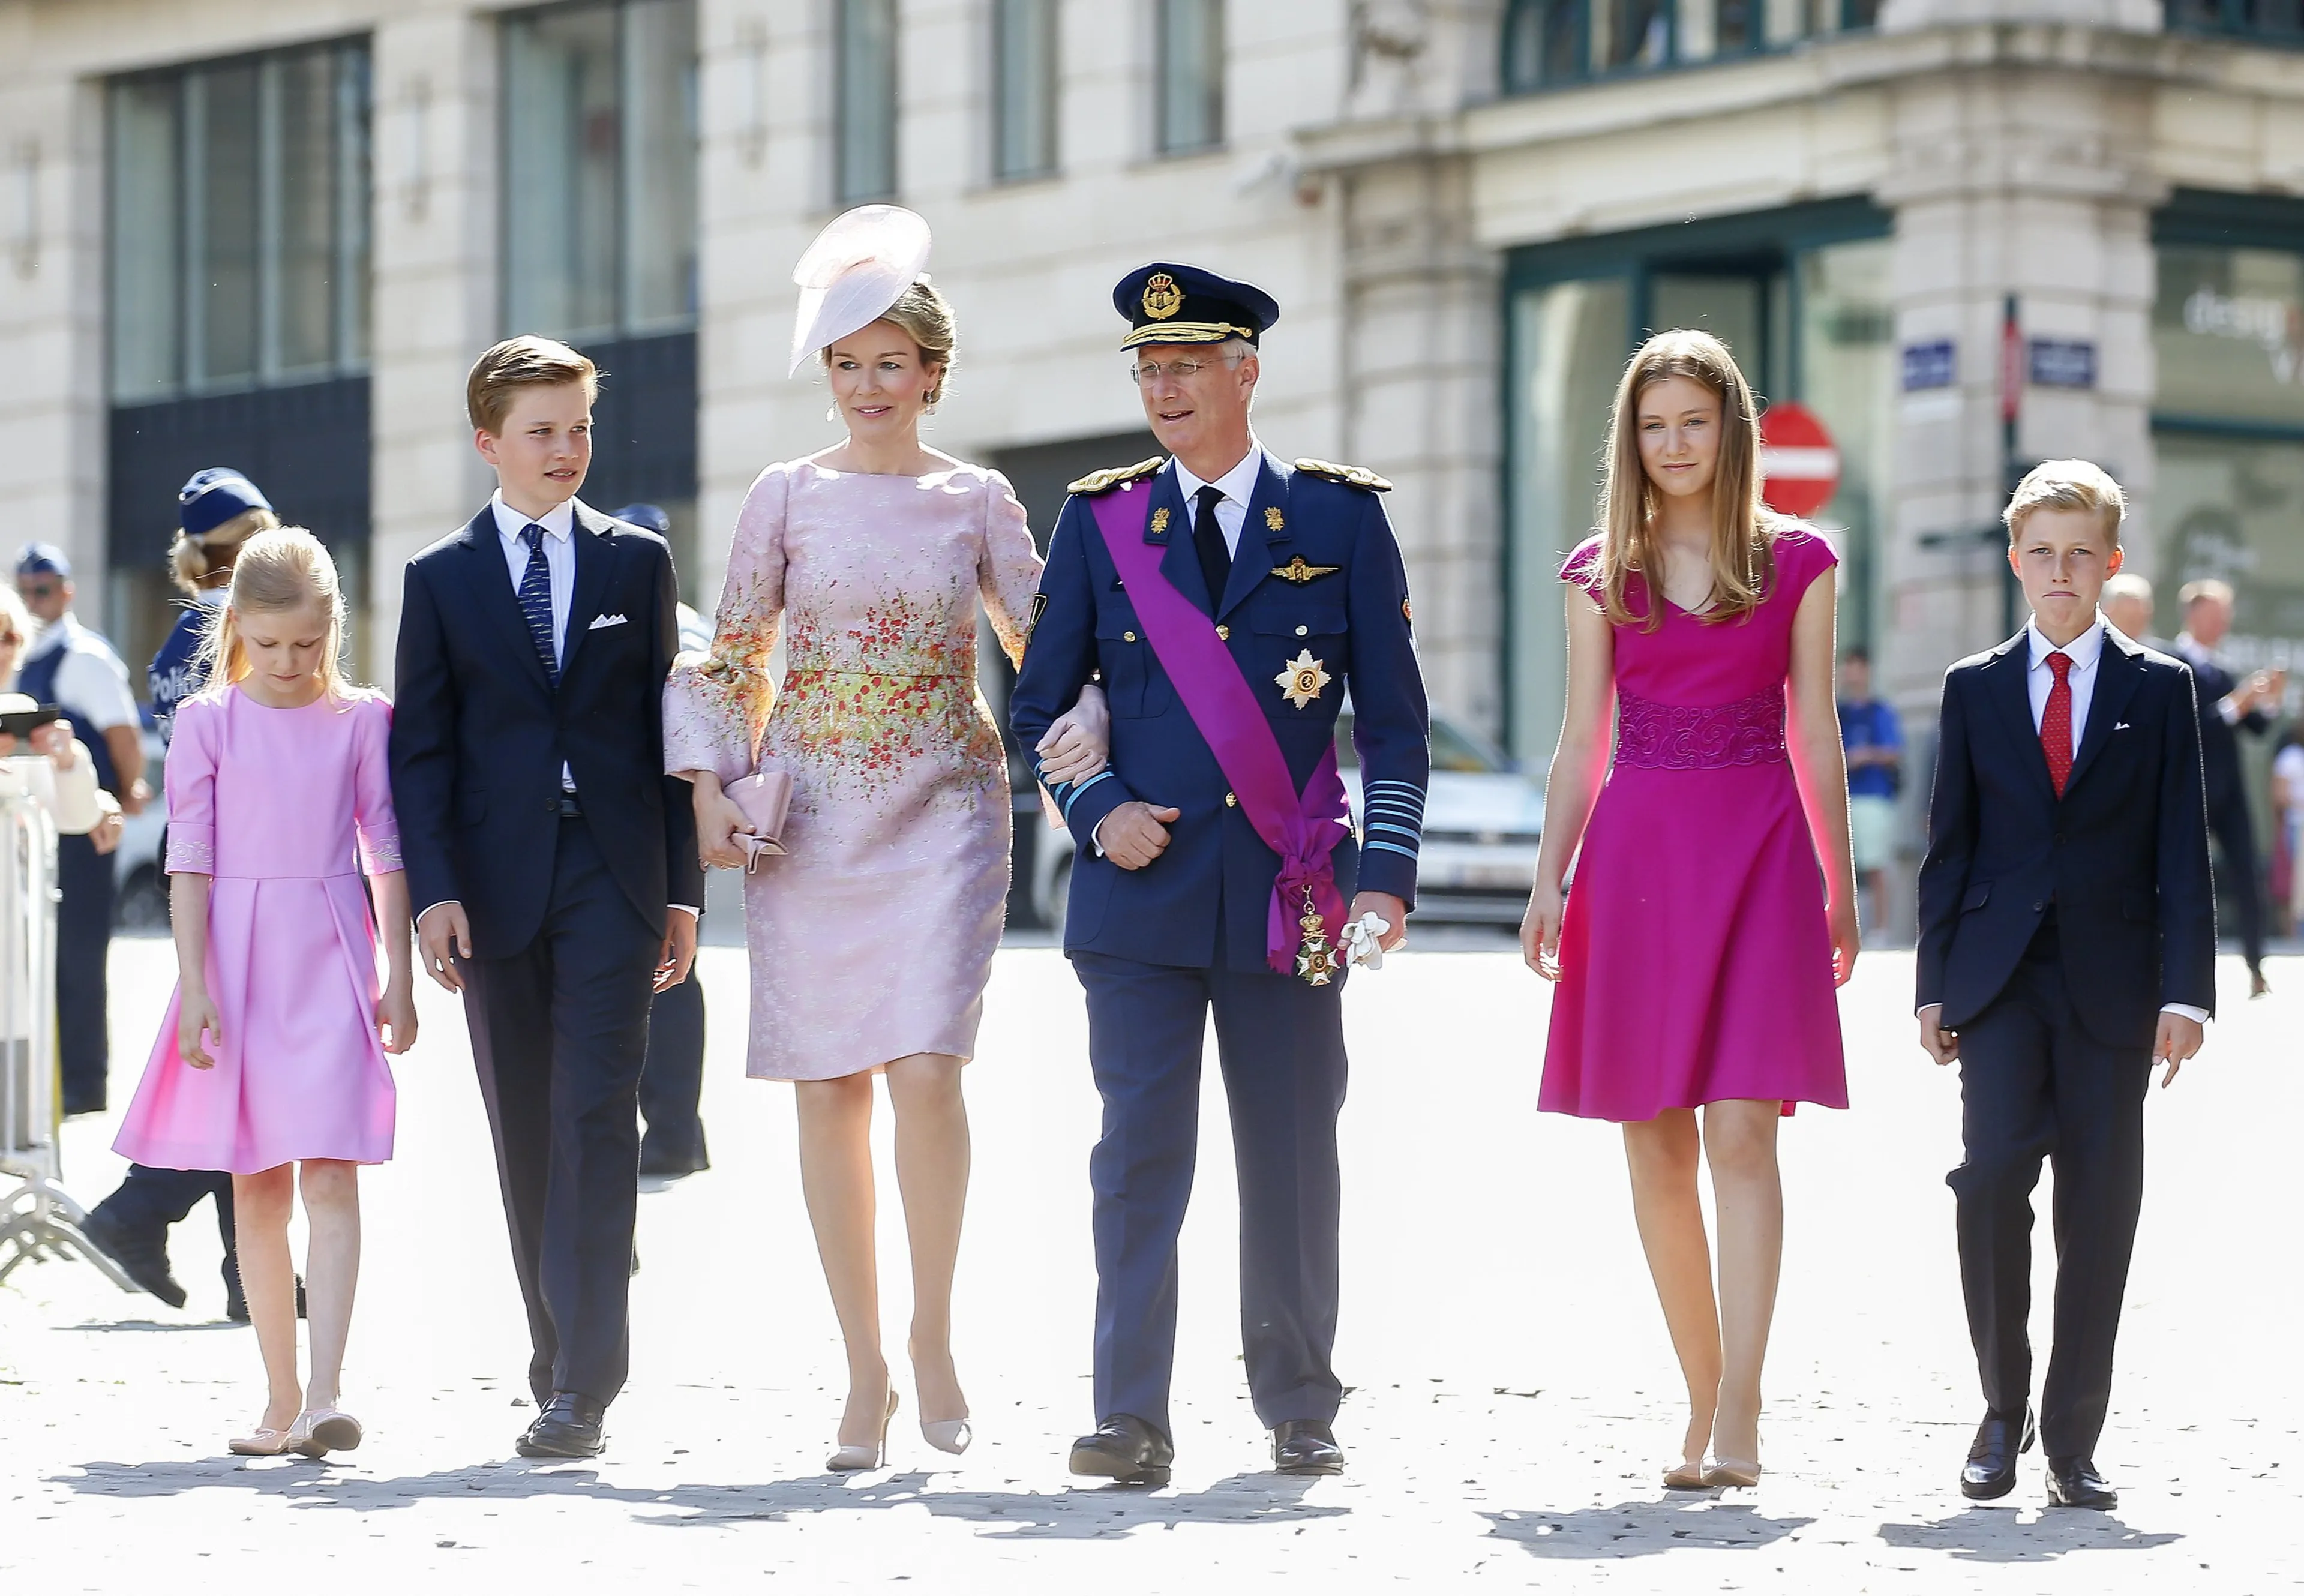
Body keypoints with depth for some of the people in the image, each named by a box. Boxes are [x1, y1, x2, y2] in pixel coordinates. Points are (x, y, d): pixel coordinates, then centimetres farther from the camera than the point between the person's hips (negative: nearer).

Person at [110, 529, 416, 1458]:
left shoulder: (361, 720, 4)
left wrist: (398, 977, 4)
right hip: (238, 961, 1)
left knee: (329, 1175, -13)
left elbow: (387, 849, 7)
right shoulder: (207, 724, 2)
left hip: (331, 962, -1)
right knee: (258, 1191, 7)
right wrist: (194, 985, -6)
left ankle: (326, 1392, -19)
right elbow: (190, 859, 0)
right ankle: (281, 1398, 15)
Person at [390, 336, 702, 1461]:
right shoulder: (442, 579, 8)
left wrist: (680, 888, 4)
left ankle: (583, 1380, -14)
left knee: (595, 1115, -11)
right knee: (526, 1135, 5)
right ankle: (560, 1360, 14)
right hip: (497, 880, 1)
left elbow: (663, 725, 9)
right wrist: (434, 890, -7)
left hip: (612, 872, -1)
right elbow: (420, 747, 4)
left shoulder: (637, 562, 9)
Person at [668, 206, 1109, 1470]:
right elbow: (731, 658, 9)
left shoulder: (976, 501, 6)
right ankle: (864, 1369, 11)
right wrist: (709, 789, -4)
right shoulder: (786, 497, 6)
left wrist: (1081, 751, -12)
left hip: (943, 818, -1)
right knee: (830, 1093, 1)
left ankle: (932, 1330, 4)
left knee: (925, 1071, -16)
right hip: (811, 823, 1)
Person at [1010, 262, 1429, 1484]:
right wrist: (1096, 812, -6)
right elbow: (1040, 704, 11)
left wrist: (1387, 872, -7)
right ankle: (1132, 1417, -4)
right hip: (1143, 884, 0)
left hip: (1293, 894, 0)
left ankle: (1299, 1413, 17)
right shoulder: (1100, 521, 8)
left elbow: (1394, 720, 3)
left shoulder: (1340, 519, 4)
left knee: (1292, 1159, 6)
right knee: (1140, 1151, -5)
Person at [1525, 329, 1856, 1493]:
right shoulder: (1598, 575, 10)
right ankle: (1704, 1393, 14)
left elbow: (1817, 734, 7)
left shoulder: (1795, 564, 5)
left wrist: (1840, 884, 6)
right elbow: (1583, 738, 10)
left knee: (1742, 1132, -11)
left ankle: (1737, 1420, -15)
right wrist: (1550, 877, 0)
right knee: (1655, 1144, 3)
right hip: (1636, 851, 2)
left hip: (1760, 849, -2)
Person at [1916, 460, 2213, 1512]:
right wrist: (1935, 986, 4)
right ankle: (2003, 1409, 1)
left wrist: (2185, 990, -6)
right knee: (1992, 1171, -16)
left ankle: (2072, 1443, 8)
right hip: (2001, 978, 0)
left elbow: (2182, 849, 3)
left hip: (2111, 982, 0)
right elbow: (1949, 845, 10)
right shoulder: (1976, 689, 10)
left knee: (2099, 1207, 0)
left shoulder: (2159, 691, 7)